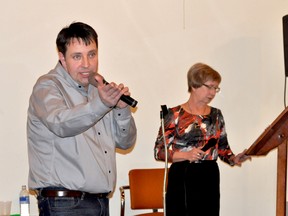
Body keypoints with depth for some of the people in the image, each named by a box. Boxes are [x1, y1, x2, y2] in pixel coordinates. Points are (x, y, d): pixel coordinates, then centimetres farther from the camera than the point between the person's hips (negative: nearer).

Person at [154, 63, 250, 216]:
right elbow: (159, 151, -6)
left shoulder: (216, 115, 11)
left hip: (210, 178, 4)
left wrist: (233, 159, -5)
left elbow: (223, 147, 16)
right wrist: (187, 155, -20)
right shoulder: (175, 115, -4)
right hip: (182, 179, -4)